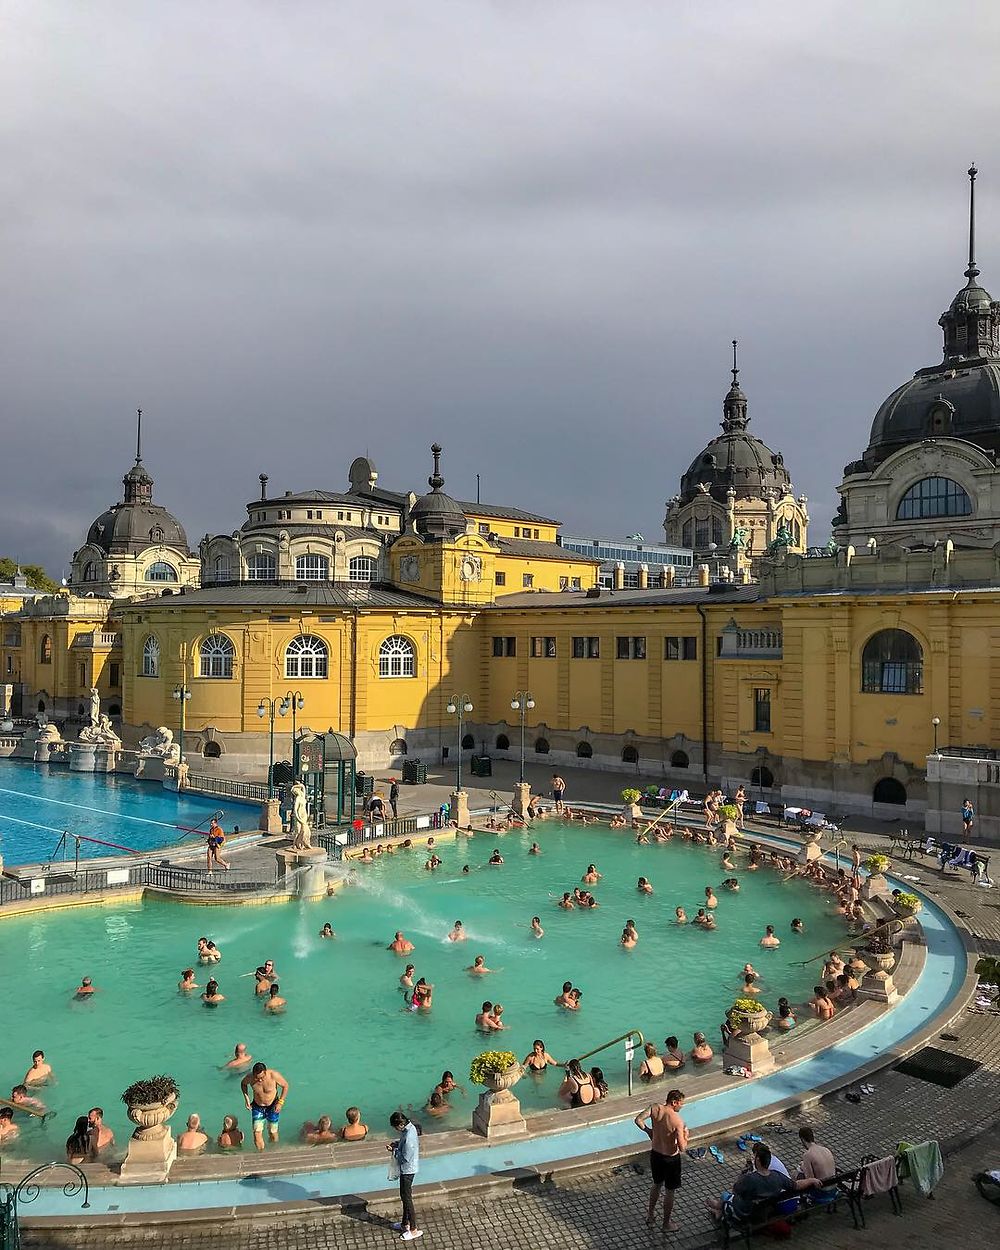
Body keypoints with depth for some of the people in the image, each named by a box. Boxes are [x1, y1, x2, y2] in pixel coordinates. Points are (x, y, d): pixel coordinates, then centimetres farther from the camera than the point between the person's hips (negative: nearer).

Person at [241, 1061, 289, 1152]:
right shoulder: (250, 1077, -23)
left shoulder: (273, 1075, -29)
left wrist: (280, 1102, -17)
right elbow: (243, 1083, 3)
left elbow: (285, 1085, -12)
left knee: (273, 1132, 9)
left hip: (272, 1106, -1)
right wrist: (246, 1098, -7)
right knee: (257, 1133, -7)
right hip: (257, 1107, 1)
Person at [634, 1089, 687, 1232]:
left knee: (657, 1184, 28)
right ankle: (666, 1224, 30)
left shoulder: (655, 1108, -14)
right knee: (669, 1191, 15)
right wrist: (685, 1135, -6)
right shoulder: (677, 1121, -27)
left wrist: (648, 1131, 4)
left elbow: (638, 1120, -12)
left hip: (655, 1154, 6)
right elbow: (682, 1148, -25)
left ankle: (650, 1215, 43)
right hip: (670, 1158, -5)